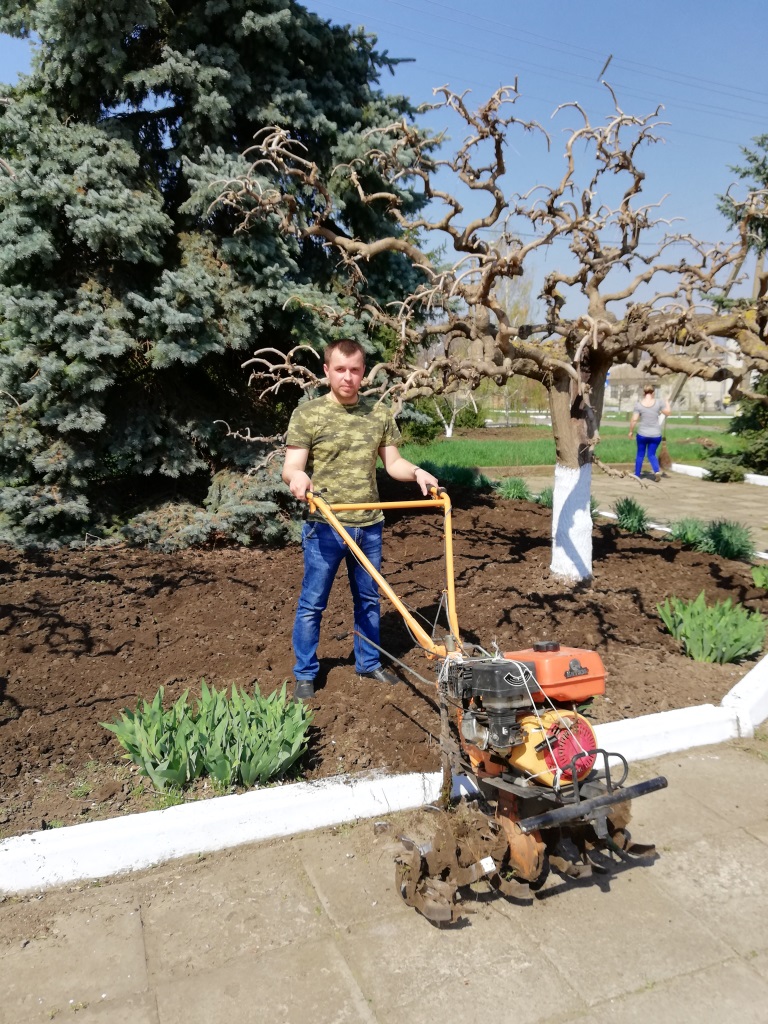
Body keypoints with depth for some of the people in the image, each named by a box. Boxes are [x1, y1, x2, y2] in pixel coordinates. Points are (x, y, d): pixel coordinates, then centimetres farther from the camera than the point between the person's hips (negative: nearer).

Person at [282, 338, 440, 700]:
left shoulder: (379, 413, 6)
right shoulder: (307, 414, -5)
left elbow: (392, 462, 11)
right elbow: (290, 468, -9)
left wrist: (415, 471, -9)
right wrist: (297, 476, -33)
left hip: (369, 525, 4)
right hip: (325, 525, -4)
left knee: (368, 599, 16)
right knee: (312, 602, 5)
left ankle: (368, 663, 34)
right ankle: (304, 674, 21)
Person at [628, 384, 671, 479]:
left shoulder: (639, 404, -9)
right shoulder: (658, 402, -7)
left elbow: (634, 420, -12)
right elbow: (668, 412, 4)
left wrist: (631, 431, 2)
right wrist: (667, 404, 23)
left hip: (642, 434, -1)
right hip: (656, 435, 1)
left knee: (640, 454, 16)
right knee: (651, 454, 12)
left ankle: (637, 474, 21)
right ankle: (657, 471, -12)